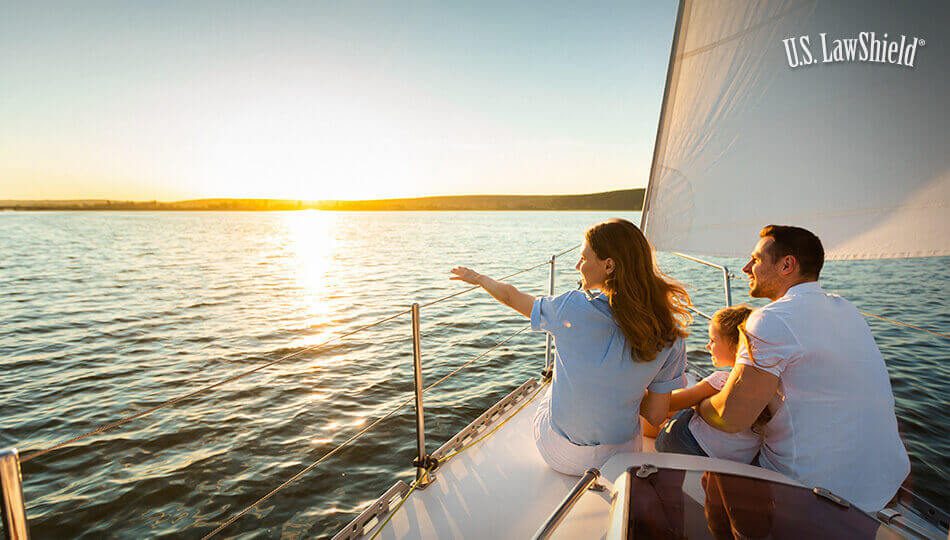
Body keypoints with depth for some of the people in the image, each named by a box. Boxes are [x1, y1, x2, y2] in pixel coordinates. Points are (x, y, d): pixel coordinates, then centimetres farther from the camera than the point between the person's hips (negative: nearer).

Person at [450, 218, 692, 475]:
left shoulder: (571, 309, -25)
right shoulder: (669, 337, -18)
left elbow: (511, 296, -6)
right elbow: (655, 415, -10)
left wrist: (478, 277, 13)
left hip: (558, 455, -1)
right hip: (622, 457, 2)